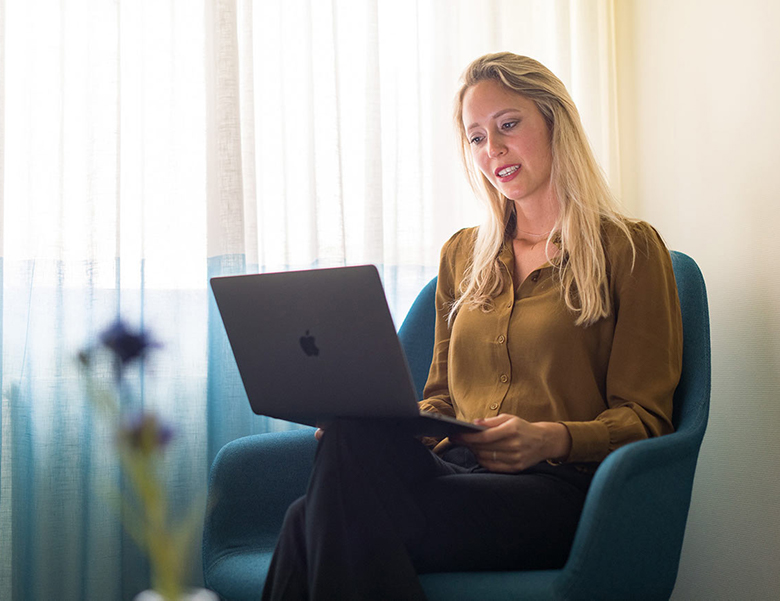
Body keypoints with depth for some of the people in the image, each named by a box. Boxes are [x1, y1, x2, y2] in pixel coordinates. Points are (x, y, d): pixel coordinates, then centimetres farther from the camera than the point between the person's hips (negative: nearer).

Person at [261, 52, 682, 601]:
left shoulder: (629, 249, 8)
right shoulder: (462, 255, 24)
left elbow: (644, 419, 2)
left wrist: (551, 439, -19)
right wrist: (392, 422, 1)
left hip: (559, 487, -5)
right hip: (456, 470, 5)